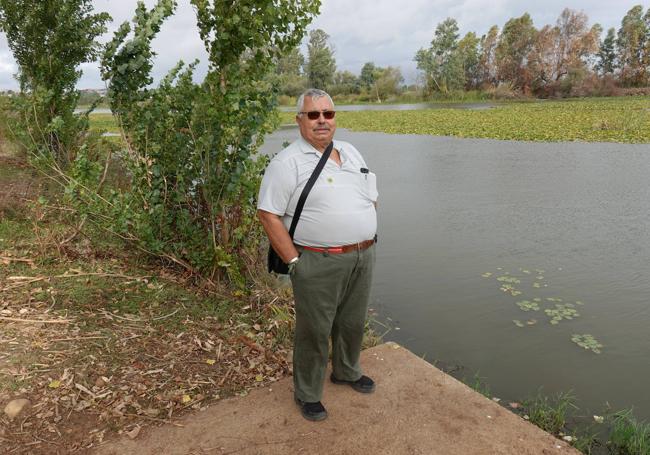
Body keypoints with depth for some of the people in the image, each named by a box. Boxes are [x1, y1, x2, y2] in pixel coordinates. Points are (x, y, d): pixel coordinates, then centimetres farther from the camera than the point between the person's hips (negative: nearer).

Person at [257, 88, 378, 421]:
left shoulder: (351, 153, 12)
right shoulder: (288, 162, -11)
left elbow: (371, 197, 20)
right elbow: (268, 214, -14)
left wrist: (367, 239, 11)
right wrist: (294, 262, -16)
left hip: (362, 258, 7)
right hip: (319, 265, -7)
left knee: (353, 322, 22)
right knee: (314, 330, 6)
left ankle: (346, 371, 46)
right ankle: (307, 393, 28)